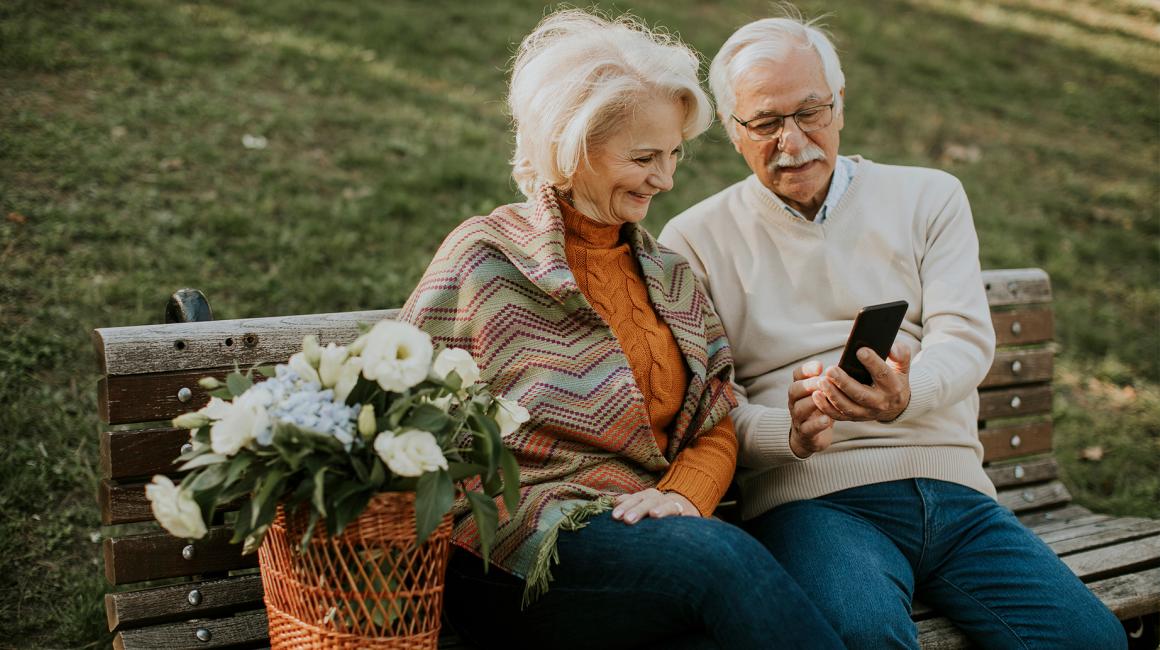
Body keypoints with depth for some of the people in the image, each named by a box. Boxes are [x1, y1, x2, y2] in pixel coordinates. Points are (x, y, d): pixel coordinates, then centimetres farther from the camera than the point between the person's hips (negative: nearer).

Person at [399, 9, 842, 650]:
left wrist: (681, 497, -8)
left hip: (648, 535, 5)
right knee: (720, 557, -32)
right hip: (515, 559, -4)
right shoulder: (486, 257, 0)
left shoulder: (671, 277, 17)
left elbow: (714, 429, 16)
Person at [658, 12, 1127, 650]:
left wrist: (904, 395, -21)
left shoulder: (930, 197, 16)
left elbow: (966, 337, 2)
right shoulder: (696, 239, 8)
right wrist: (789, 432, -21)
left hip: (949, 482, 4)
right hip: (811, 495, -3)